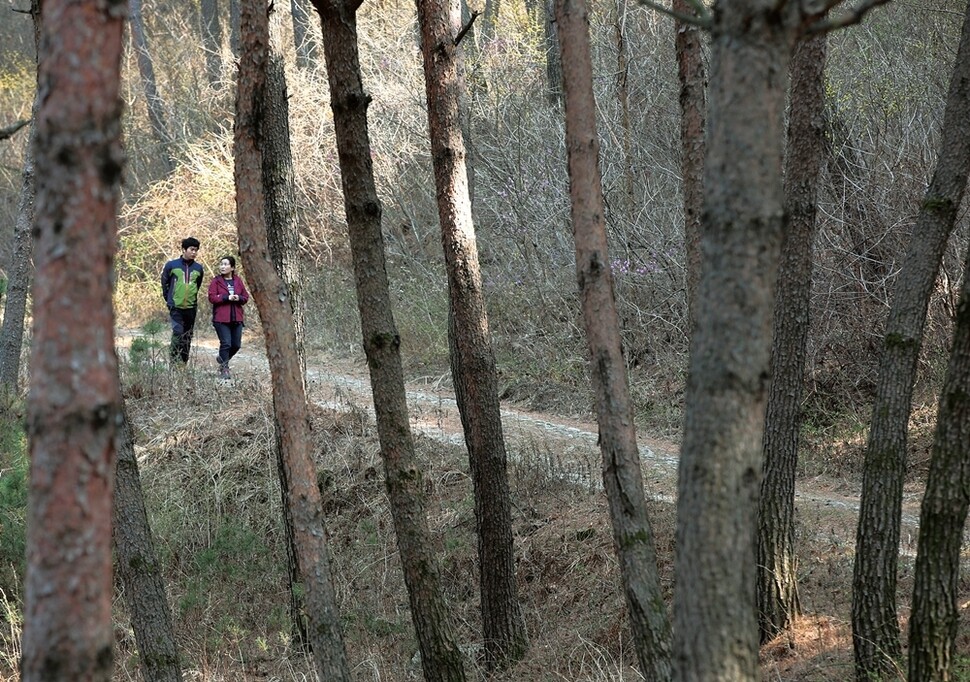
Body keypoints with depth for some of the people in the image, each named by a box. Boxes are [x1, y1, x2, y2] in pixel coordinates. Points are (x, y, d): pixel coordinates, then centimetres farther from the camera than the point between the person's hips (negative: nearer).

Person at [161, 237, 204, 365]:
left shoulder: (198, 268, 6)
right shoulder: (172, 265, -2)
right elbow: (164, 282, 9)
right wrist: (169, 299, 10)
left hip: (191, 307, 4)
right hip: (175, 307, -4)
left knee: (188, 336, 7)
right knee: (178, 332, -16)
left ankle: (184, 362, 15)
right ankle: (174, 362, -11)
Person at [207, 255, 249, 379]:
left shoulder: (238, 281, 9)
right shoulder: (216, 281, -1)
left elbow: (246, 297, 11)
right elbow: (212, 298, -9)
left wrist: (239, 298, -11)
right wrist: (227, 297, -19)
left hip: (236, 318, 4)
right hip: (221, 318, -4)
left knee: (236, 345, 8)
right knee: (226, 343, -9)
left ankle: (222, 359, 34)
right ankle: (224, 369, 2)